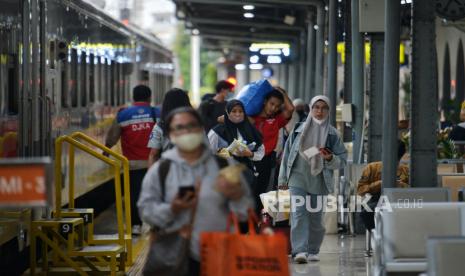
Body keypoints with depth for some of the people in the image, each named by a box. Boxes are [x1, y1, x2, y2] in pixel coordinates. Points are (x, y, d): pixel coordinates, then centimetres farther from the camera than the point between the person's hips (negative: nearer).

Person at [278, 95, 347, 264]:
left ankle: (313, 251, 21)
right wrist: (283, 179, 9)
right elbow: (287, 154, 11)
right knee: (298, 214, -13)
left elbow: (342, 160, 5)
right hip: (298, 178, -1)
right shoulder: (298, 130, 6)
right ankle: (300, 250, -18)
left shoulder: (332, 134, 5)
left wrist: (330, 158, -16)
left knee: (315, 217, 6)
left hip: (319, 181, 1)